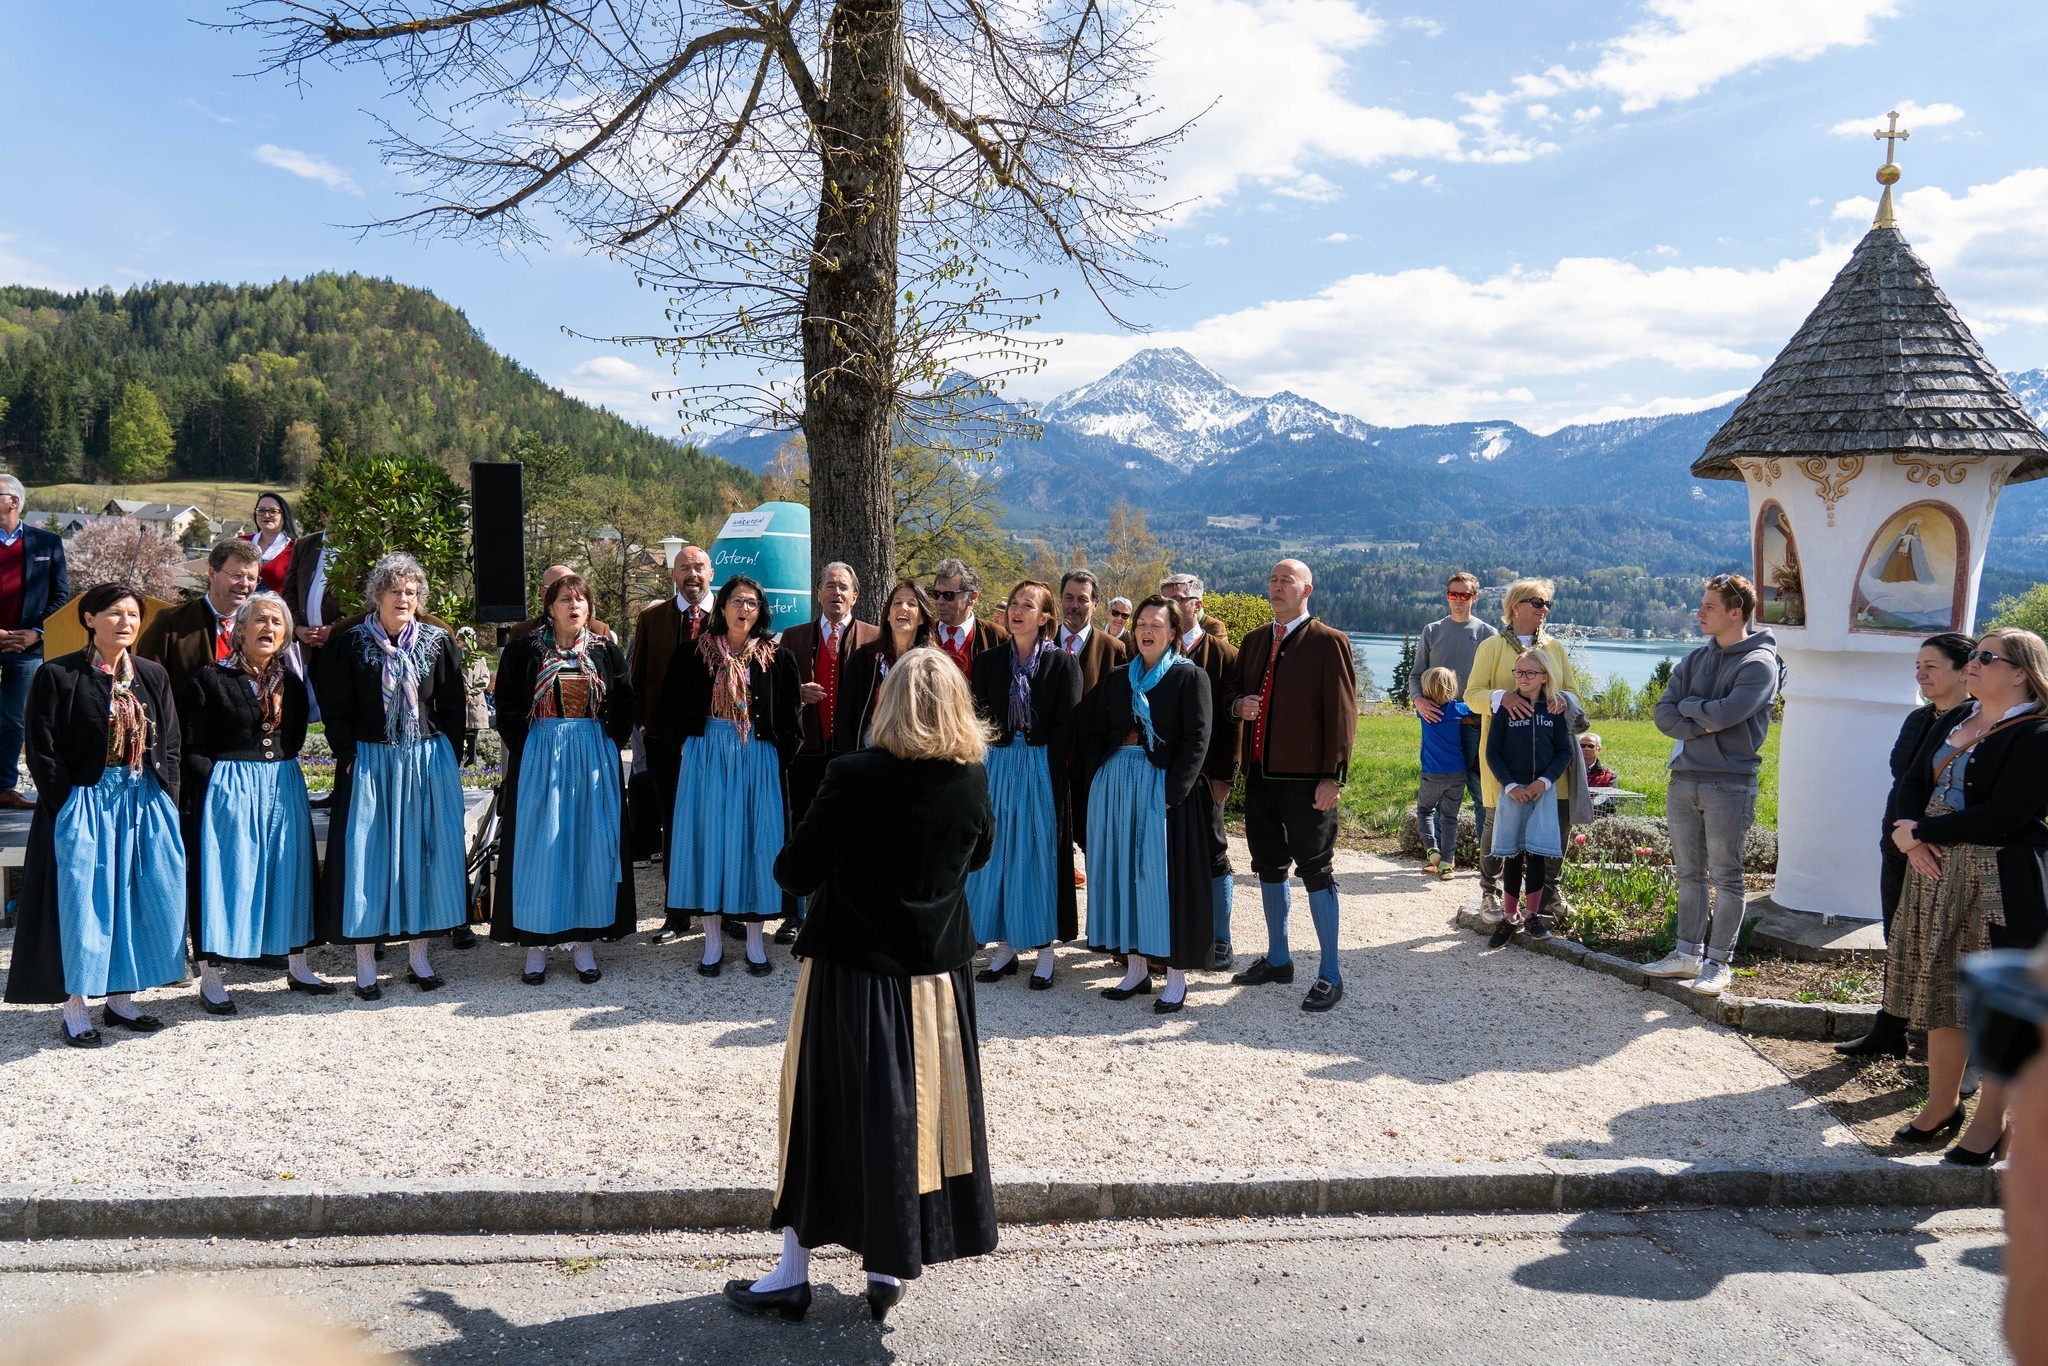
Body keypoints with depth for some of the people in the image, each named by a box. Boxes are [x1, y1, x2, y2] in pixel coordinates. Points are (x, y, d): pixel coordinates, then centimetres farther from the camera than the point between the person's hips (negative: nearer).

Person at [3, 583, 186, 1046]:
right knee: (83, 902, -1)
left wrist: (165, 802, 0)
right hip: (83, 805, -4)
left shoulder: (153, 675, 8)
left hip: (146, 806, 5)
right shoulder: (58, 675, -6)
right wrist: (70, 811, -11)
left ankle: (121, 998, 20)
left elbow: (170, 747, 10)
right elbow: (42, 753, -7)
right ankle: (74, 1008, 10)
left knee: (139, 900, 7)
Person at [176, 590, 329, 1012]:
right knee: (224, 876, -2)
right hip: (227, 792, -5)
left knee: (290, 871, 10)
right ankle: (211, 979, 6)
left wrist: (281, 769, 5)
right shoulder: (209, 681, -5)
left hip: (283, 788, 6)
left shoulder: (291, 683, 11)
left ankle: (296, 966, 23)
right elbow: (192, 748, -7)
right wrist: (213, 789, -15)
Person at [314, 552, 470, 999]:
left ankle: (418, 954, 15)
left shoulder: (438, 641, 3)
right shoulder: (349, 642, -2)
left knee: (424, 852, 5)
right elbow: (335, 708, 1)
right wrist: (348, 756, -6)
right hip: (369, 761, -2)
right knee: (367, 854, -1)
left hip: (428, 761, 2)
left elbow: (452, 705, 7)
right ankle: (365, 964, 7)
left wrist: (444, 754, 1)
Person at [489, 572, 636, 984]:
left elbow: (624, 706, 8)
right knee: (539, 847, 1)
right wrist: (523, 750, -6)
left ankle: (582, 941, 13)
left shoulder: (607, 651, 6)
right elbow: (507, 709, 2)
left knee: (589, 844, 4)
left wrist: (608, 745, -2)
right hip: (538, 756, -2)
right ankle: (535, 945, 8)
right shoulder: (524, 651, 1)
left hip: (594, 759, 2)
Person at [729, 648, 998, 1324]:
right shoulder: (973, 779, -8)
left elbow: (793, 871, -12)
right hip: (939, 969, 3)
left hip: (851, 969, -3)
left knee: (827, 1108, 10)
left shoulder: (853, 778, -19)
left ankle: (794, 1271, 21)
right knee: (918, 1108, 15)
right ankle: (888, 1267, 24)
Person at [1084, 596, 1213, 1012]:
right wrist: (1105, 778, -1)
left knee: (1167, 876, -4)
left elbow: (1197, 741, -10)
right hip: (1117, 787, 5)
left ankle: (1177, 977, 4)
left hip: (1166, 789, -5)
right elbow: (1094, 735, 14)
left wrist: (1173, 792, -17)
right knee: (1123, 873, 7)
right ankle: (1136, 968, 17)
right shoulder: (1118, 679, 13)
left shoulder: (1190, 677, -2)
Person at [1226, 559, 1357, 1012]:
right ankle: (1278, 958, 31)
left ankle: (1330, 974, 7)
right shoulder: (1254, 641, 13)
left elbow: (1342, 712, -10)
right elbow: (1235, 689, 24)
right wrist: (1239, 704, -1)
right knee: (1268, 866, 16)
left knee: (1315, 869, -2)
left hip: (1306, 779, -7)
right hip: (1260, 772, 7)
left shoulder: (1329, 642, -7)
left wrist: (1332, 776, -16)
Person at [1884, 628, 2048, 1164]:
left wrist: (1921, 832, -13)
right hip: (1938, 876, 8)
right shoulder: (1952, 727, 13)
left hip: (2003, 888, -8)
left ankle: (1990, 1123, 15)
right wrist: (1909, 832, -11)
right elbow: (1912, 784, 10)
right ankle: (1942, 1105, 28)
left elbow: (2001, 817, -21)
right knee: (1941, 992, 15)